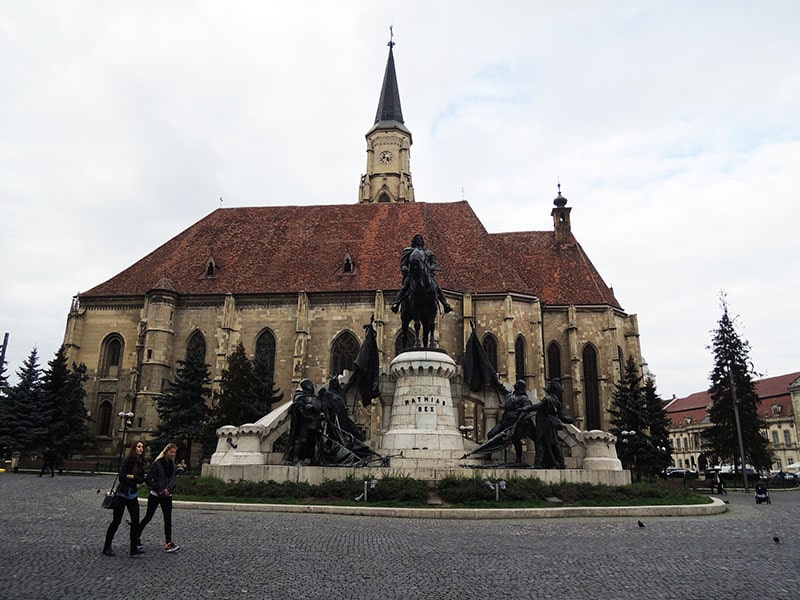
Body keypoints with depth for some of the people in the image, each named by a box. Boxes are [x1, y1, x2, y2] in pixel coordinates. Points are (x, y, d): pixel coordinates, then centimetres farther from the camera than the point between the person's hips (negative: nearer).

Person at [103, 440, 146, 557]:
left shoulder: (141, 463, 6)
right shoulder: (127, 461, -10)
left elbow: (141, 479, 0)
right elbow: (122, 478, -16)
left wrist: (132, 477, -14)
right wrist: (134, 483, -10)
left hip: (133, 495, 5)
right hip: (122, 494, -5)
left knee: (135, 521, -1)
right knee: (116, 521, 2)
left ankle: (134, 548, 4)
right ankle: (107, 547, 17)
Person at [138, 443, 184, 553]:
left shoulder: (173, 465, 6)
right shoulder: (157, 463, -11)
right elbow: (148, 480, -12)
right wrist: (160, 489, -16)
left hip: (167, 496, 4)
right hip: (155, 495, -4)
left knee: (168, 519, -2)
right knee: (148, 517, 9)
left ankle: (168, 543, -5)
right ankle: (137, 537, 30)